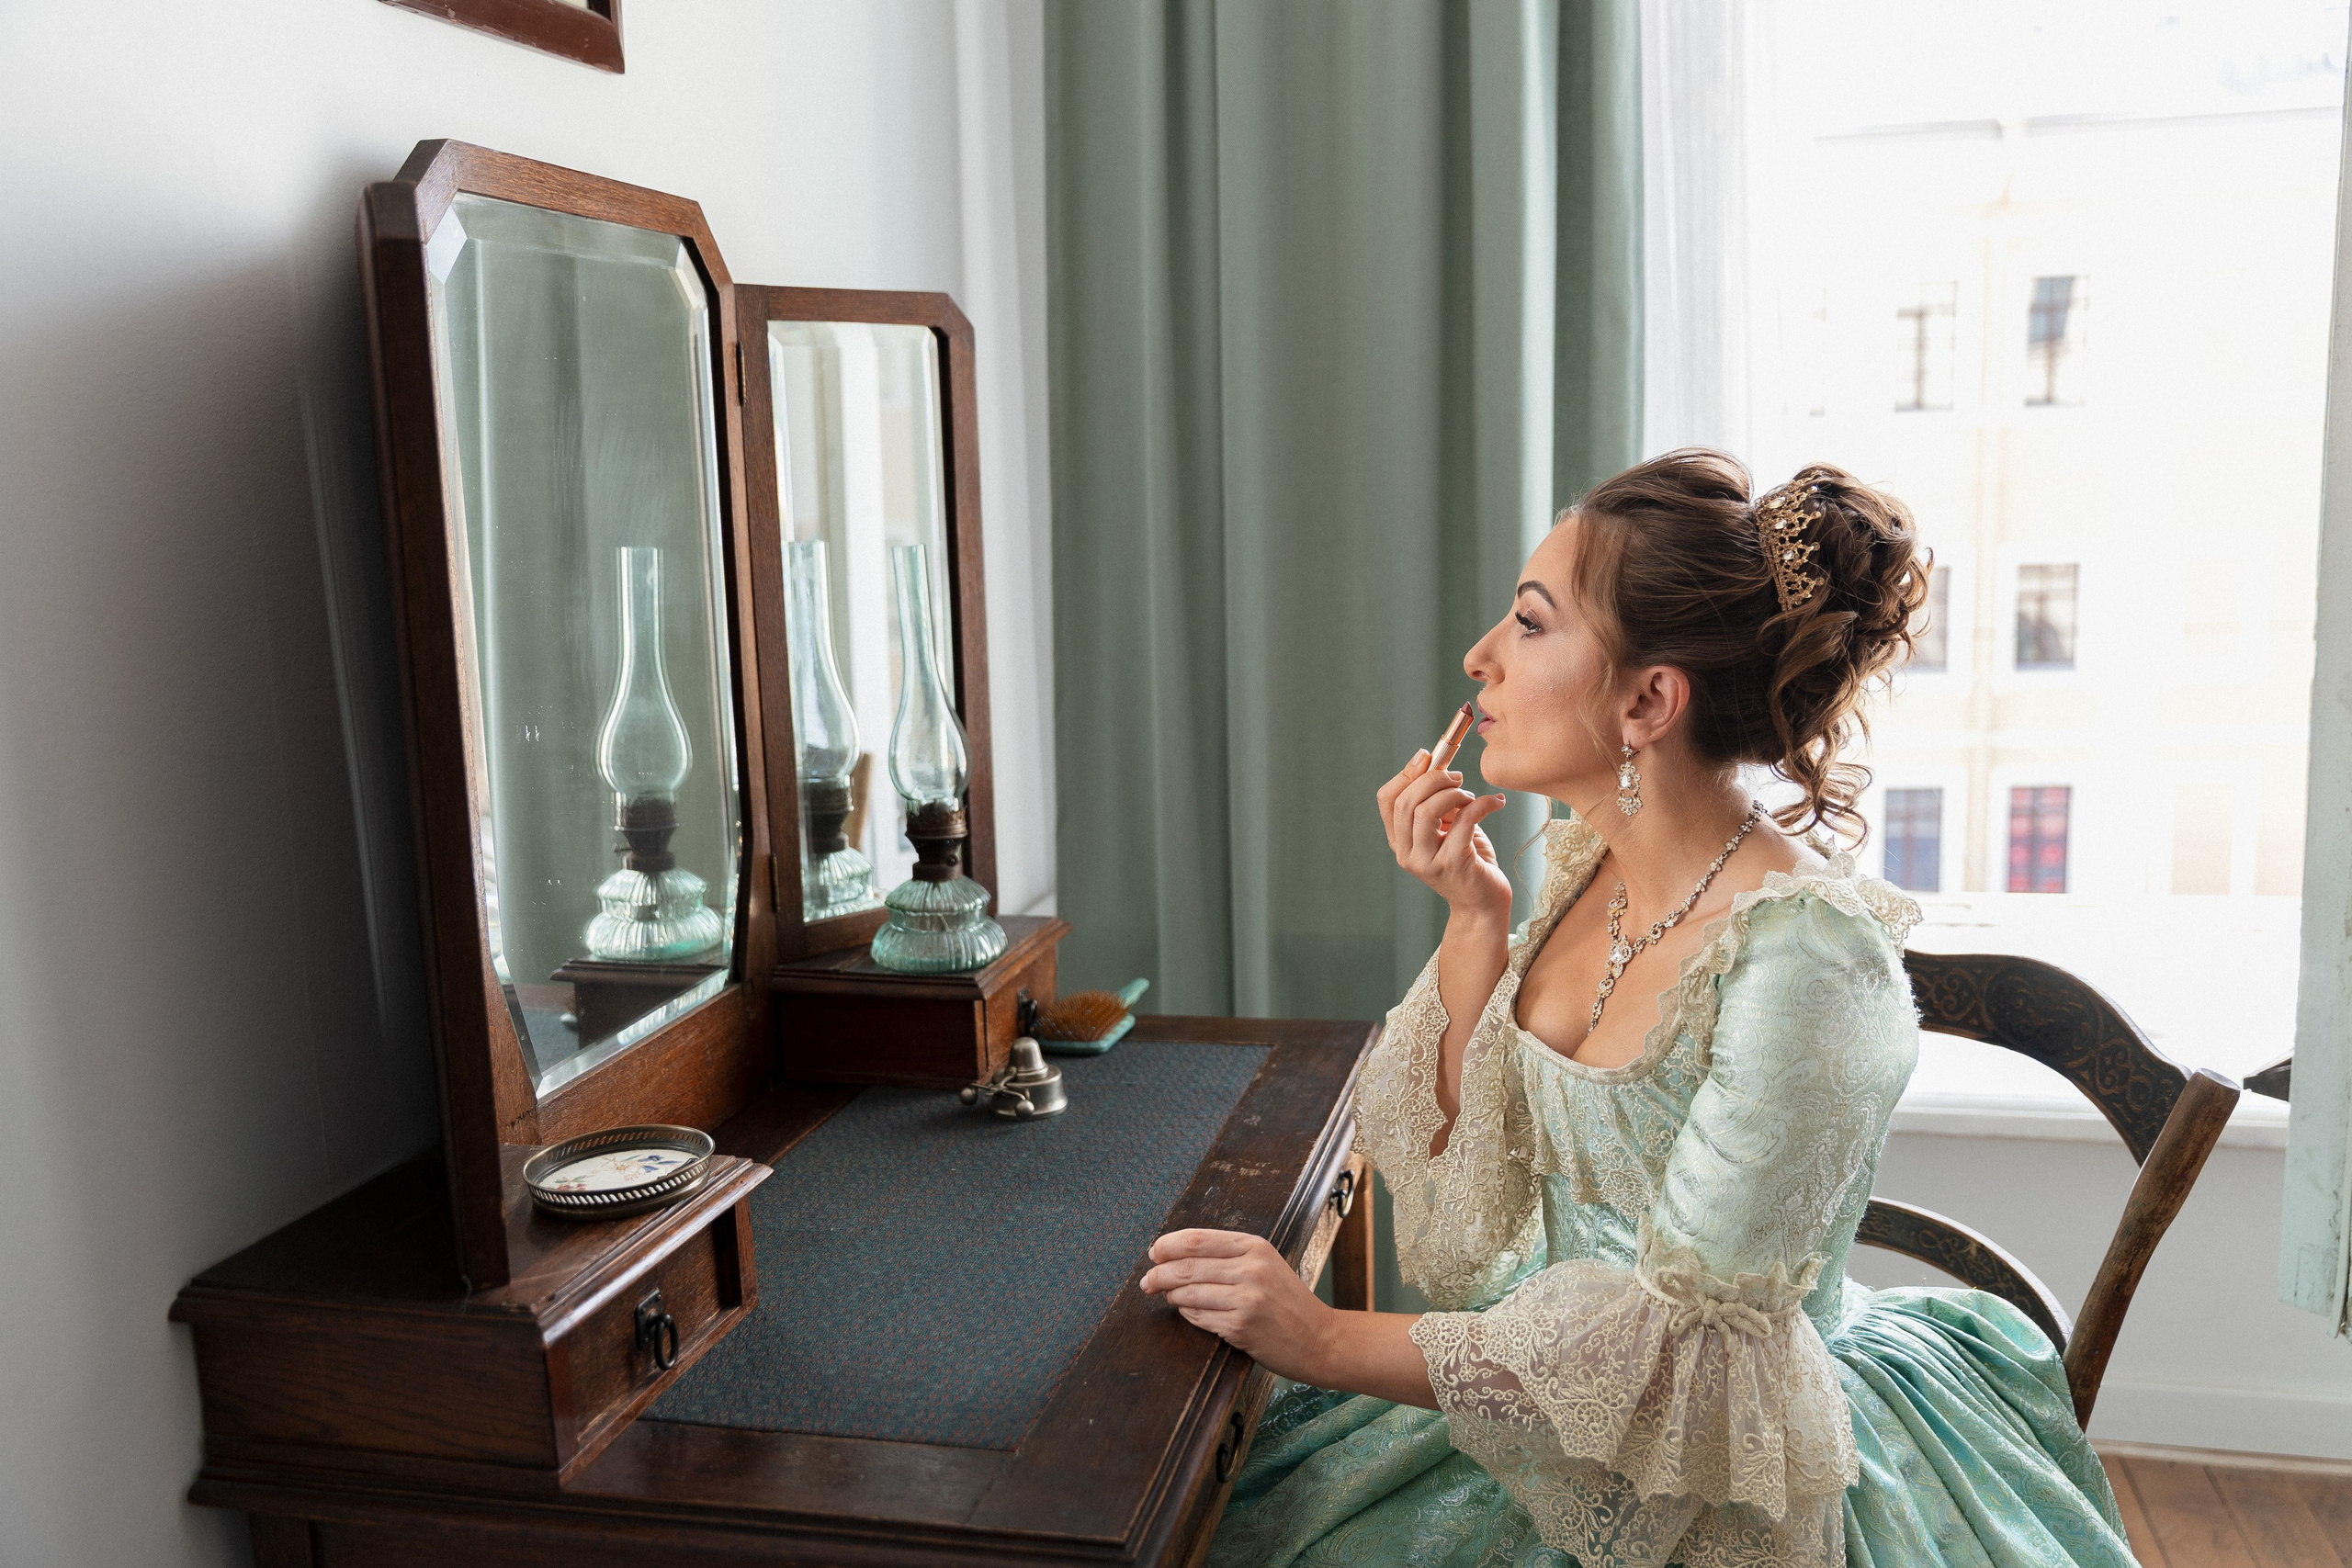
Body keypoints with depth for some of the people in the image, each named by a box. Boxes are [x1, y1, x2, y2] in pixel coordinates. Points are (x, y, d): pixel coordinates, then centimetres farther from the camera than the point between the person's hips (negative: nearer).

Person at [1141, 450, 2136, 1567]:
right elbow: (1467, 1205, 2)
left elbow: (1689, 1343, -22)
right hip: (1549, 1408, 6)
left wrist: (1330, 1341, -23)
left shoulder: (1803, 955, -25)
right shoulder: (1587, 865, -2)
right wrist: (1474, 920, -9)